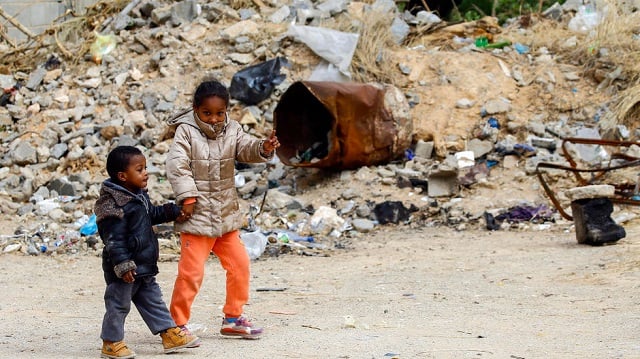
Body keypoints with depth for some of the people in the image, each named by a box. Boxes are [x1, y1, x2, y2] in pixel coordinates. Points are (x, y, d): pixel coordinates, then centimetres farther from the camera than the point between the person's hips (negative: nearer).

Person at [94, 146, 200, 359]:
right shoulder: (114, 205, -22)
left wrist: (173, 212, 23)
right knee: (118, 304, 2)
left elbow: (152, 214, 30)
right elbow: (114, 240, -25)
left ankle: (170, 334, 20)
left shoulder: (139, 197, 8)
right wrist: (123, 265, -28)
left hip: (144, 267, 9)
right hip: (126, 269, -9)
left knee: (153, 300, 15)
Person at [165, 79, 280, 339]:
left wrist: (264, 148, -29)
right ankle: (177, 323, 3)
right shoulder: (186, 132, -10)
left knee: (240, 264, 11)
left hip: (226, 215, 6)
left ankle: (233, 318, 26)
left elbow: (246, 149, -7)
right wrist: (187, 197, -21)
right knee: (192, 271, -7)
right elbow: (176, 165, -16)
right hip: (197, 216, -6)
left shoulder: (232, 130, 6)